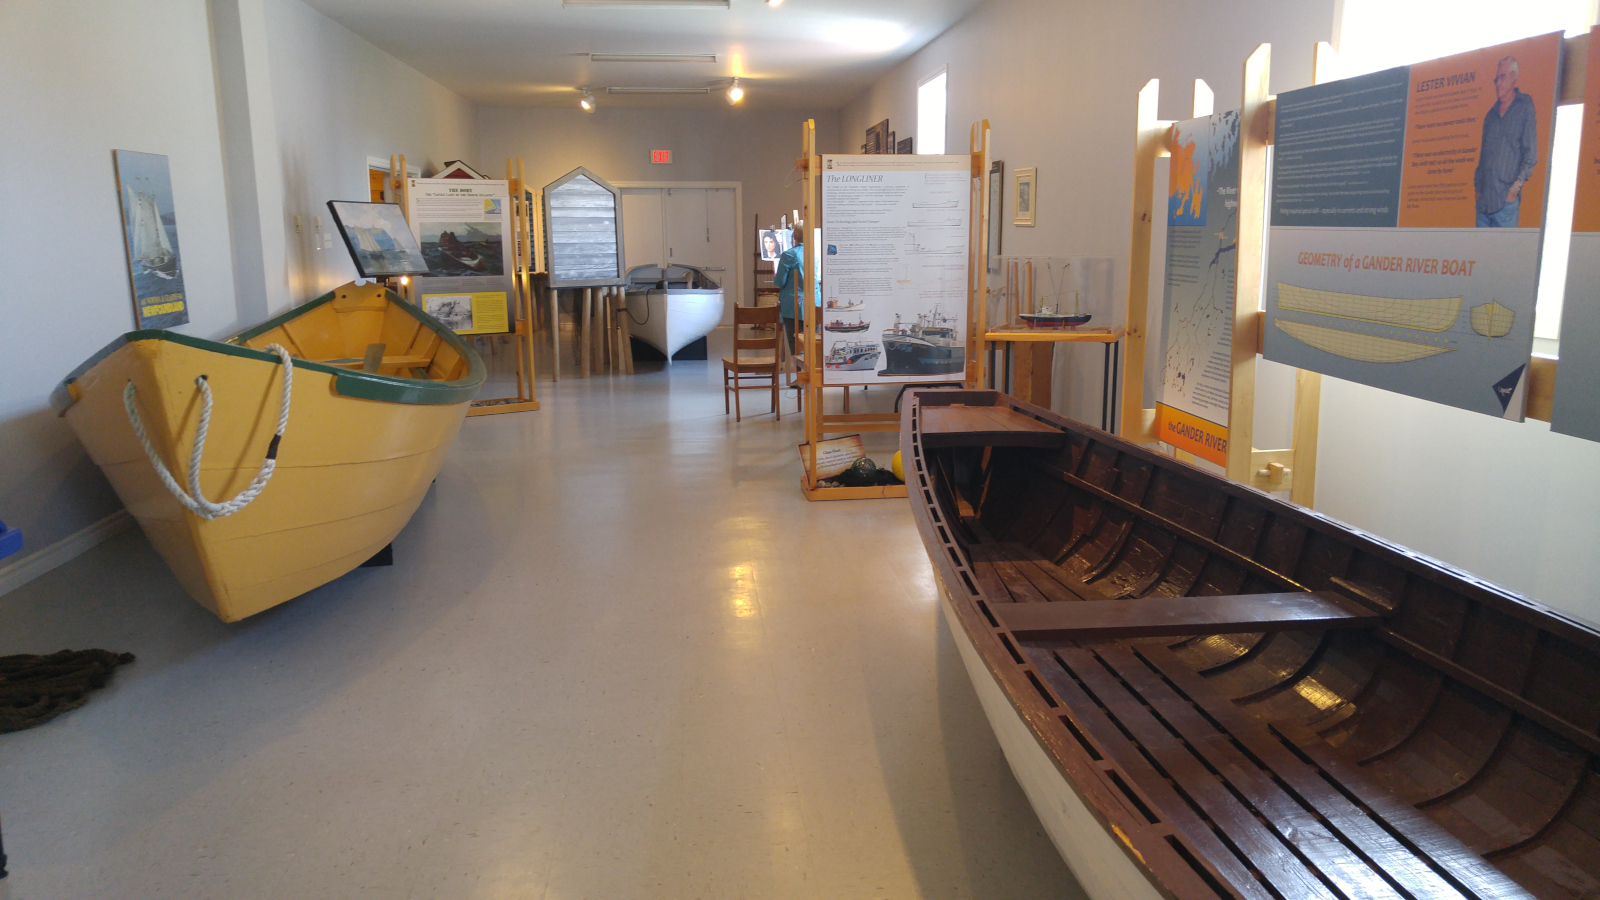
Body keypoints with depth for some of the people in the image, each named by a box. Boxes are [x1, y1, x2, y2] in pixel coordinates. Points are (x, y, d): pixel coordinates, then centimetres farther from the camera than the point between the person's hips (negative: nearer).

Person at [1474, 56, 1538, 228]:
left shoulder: (1525, 109, 2)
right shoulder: (1491, 114, 18)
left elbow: (1531, 155, -4)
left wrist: (1516, 186, -13)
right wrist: (1477, 185, 9)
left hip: (1506, 197, -5)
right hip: (1483, 198, 5)